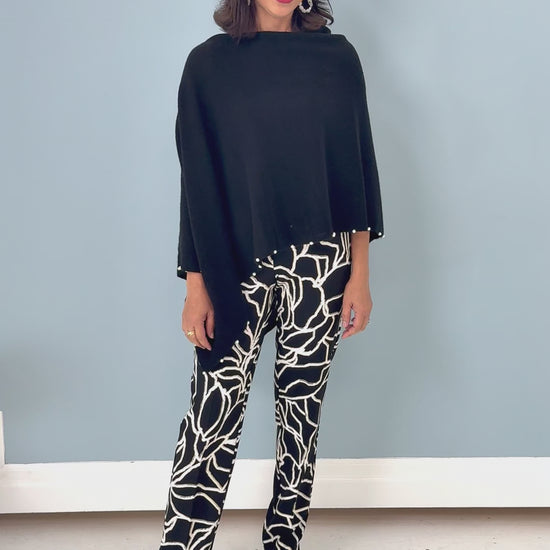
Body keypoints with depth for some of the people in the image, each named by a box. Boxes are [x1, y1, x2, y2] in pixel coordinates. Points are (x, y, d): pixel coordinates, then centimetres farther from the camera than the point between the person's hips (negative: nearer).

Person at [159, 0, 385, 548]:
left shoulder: (337, 57, 5)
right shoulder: (209, 63, 3)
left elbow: (356, 166, 6)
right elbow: (197, 182, 2)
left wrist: (359, 275, 2)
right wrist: (196, 286, -2)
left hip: (319, 266, 1)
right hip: (236, 266, -1)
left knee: (301, 410, 8)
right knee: (212, 418, -5)